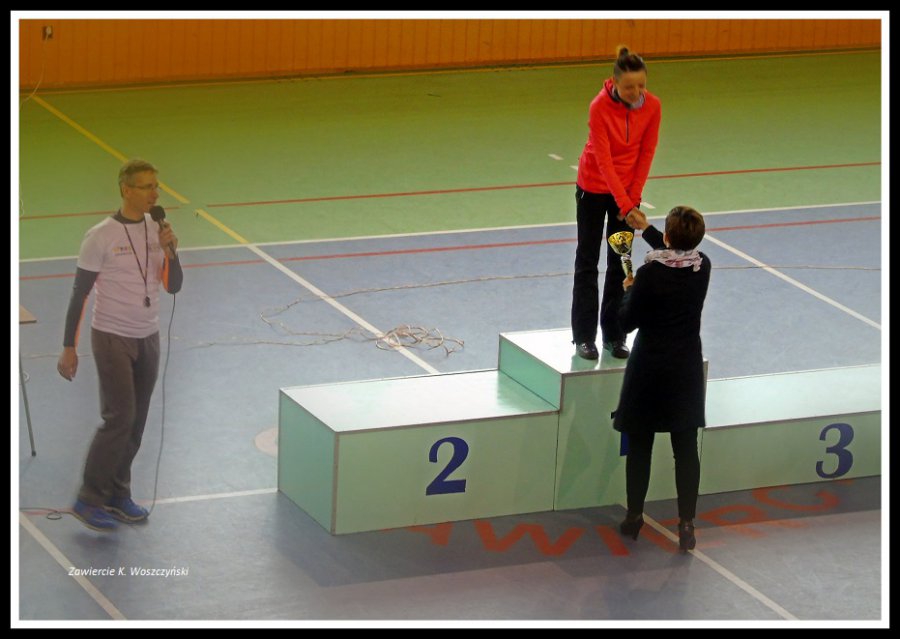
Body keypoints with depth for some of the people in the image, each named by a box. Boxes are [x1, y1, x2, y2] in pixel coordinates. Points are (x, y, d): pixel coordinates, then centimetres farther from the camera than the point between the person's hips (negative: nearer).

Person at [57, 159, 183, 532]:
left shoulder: (157, 231, 2)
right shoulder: (101, 236, -14)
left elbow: (174, 287, 5)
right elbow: (79, 293, -10)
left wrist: (171, 251, -14)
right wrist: (68, 347, -11)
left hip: (148, 338, 6)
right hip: (112, 338, -6)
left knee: (136, 422, 8)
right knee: (119, 419, -11)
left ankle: (117, 494, 19)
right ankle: (89, 499, -2)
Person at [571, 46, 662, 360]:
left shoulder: (652, 106, -13)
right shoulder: (600, 106, -24)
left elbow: (646, 154, -4)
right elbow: (603, 160, -24)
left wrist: (633, 197, -7)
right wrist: (624, 204, -28)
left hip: (628, 190, 3)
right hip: (594, 188, -3)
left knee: (620, 263, 6)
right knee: (587, 263, 4)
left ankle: (614, 335, 13)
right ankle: (584, 336, 10)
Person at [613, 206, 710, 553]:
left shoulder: (650, 274, -21)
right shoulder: (702, 267, -6)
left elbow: (627, 321, -11)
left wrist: (628, 290, 7)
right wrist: (646, 229, 30)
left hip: (649, 369, -3)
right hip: (687, 369, 3)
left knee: (639, 446, 11)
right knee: (686, 448, 8)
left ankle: (634, 517, 22)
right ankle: (686, 522, 5)